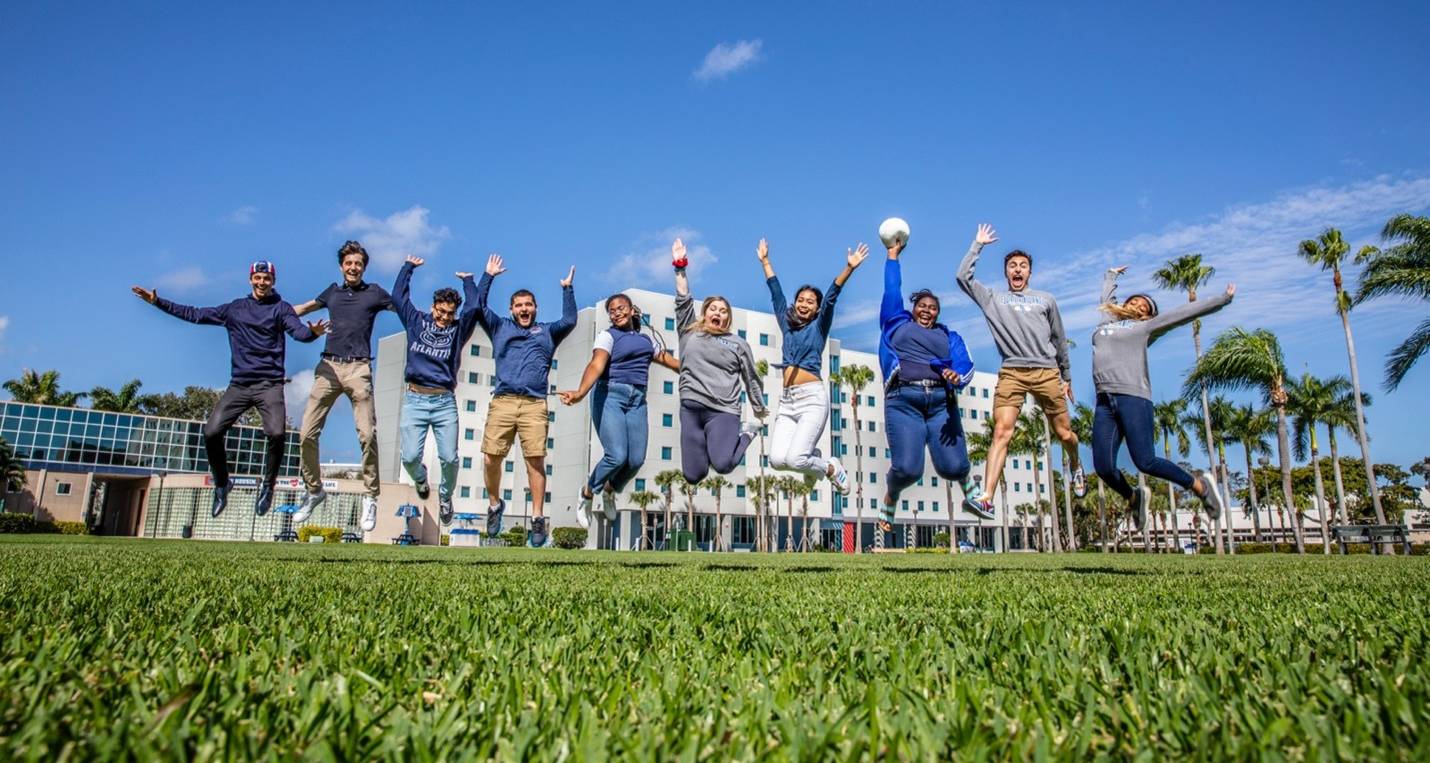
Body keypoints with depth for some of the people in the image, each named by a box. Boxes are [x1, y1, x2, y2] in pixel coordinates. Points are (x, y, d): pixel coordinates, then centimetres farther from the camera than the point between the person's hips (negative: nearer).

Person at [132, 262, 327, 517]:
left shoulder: (281, 308, 4)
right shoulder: (235, 309, 16)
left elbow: (298, 331, -14)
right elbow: (195, 315, 21)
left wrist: (312, 332, -37)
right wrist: (158, 302, 18)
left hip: (269, 385, -4)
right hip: (238, 385, 4)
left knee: (276, 433, -24)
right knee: (211, 432, -10)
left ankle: (267, 486, -2)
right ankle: (221, 484, 13)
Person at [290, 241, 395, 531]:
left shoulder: (374, 292, 11)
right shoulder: (333, 291, 19)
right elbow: (304, 308, 33)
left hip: (358, 368, -3)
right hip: (328, 366, 3)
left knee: (367, 434, -12)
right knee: (307, 433, -3)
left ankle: (370, 497, -1)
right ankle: (314, 491, 15)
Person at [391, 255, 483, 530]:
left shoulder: (458, 329, 11)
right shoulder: (416, 321, 14)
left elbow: (474, 308, -1)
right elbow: (398, 295, 14)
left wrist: (467, 280, 14)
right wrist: (409, 267, 22)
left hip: (445, 403, 0)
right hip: (414, 399, 0)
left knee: (449, 458, -7)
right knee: (410, 457, -8)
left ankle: (445, 495, 23)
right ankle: (420, 478, 29)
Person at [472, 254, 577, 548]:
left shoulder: (547, 332, 23)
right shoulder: (500, 327, 23)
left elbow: (570, 320, 9)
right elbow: (478, 308, 15)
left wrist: (567, 289, 8)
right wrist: (488, 276, 14)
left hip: (534, 405, -1)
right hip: (502, 402, 1)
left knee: (535, 459, -11)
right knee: (491, 457, -5)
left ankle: (538, 518, -7)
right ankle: (494, 504, 18)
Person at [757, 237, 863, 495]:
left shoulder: (819, 326, 9)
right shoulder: (787, 325, 20)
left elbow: (831, 297, -5)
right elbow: (776, 292, 26)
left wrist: (849, 268, -15)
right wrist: (765, 261, 32)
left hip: (813, 397, -5)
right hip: (787, 399, 5)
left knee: (794, 459, -19)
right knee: (777, 459, -13)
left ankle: (831, 468, 13)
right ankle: (811, 455, 20)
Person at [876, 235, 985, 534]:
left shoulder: (949, 335, 23)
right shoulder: (897, 323, 22)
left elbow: (966, 364, 7)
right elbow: (892, 290, 26)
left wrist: (957, 376, -16)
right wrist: (893, 254, 36)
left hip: (941, 400, 2)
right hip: (903, 400, -1)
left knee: (952, 466, -13)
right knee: (908, 468, -15)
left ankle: (968, 486, 26)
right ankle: (890, 498, 20)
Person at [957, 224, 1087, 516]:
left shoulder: (1046, 300, 18)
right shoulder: (993, 299, 15)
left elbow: (1059, 341, 22)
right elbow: (963, 277, 4)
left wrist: (1067, 377, 24)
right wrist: (978, 245, 11)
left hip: (1047, 373, 2)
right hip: (1011, 373, -2)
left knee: (1064, 433, 7)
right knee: (1001, 432, -16)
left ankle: (1076, 465, 42)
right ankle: (987, 498, -24)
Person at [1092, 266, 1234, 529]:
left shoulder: (1145, 327, 17)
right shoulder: (1107, 320, 28)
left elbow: (1186, 312, 17)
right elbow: (1107, 297, 48)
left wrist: (1222, 299, 19)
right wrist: (1111, 275, 61)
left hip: (1133, 397, -4)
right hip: (1104, 402, 4)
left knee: (1145, 462, -14)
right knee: (1103, 468, -8)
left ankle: (1199, 485, 11)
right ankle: (1134, 498, 22)